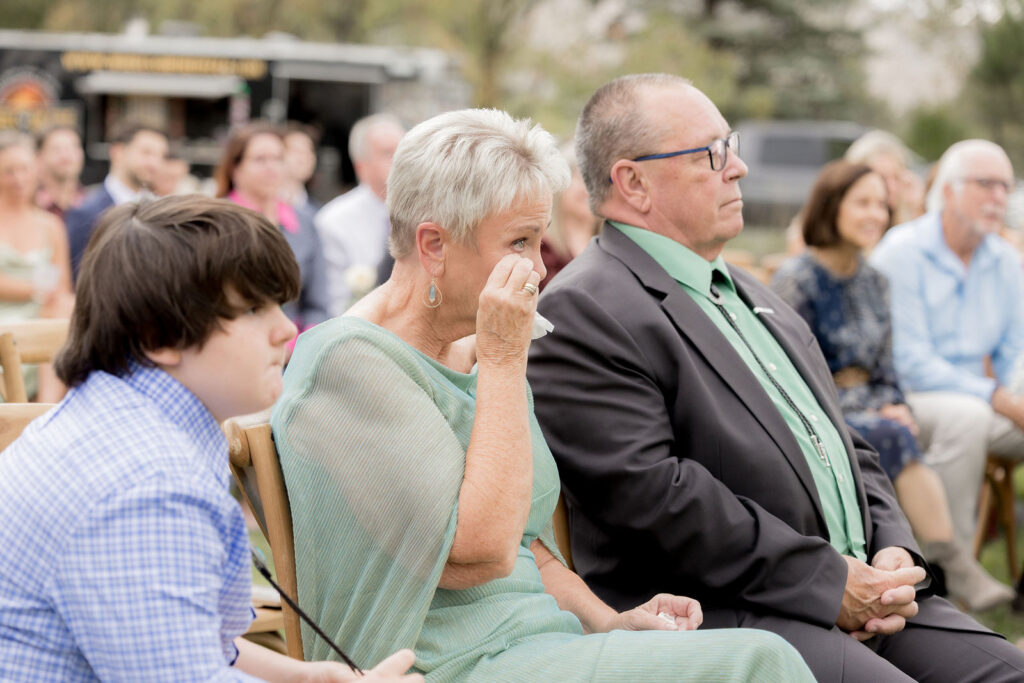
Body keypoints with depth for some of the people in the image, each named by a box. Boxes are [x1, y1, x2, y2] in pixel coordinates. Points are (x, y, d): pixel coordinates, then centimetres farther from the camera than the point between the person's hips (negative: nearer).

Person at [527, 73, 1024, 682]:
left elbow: (846, 448, 24)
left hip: (858, 589, 8)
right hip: (715, 620, -8)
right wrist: (830, 582, -15)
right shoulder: (583, 312, -8)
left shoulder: (752, 295, 23)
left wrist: (894, 553, 3)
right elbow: (649, 492, -18)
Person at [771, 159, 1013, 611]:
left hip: (868, 410, 5)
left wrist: (893, 407, -4)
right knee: (896, 440, -33)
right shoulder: (797, 281, -6)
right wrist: (873, 418, -16)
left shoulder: (873, 282, 15)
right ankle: (953, 565, -31)